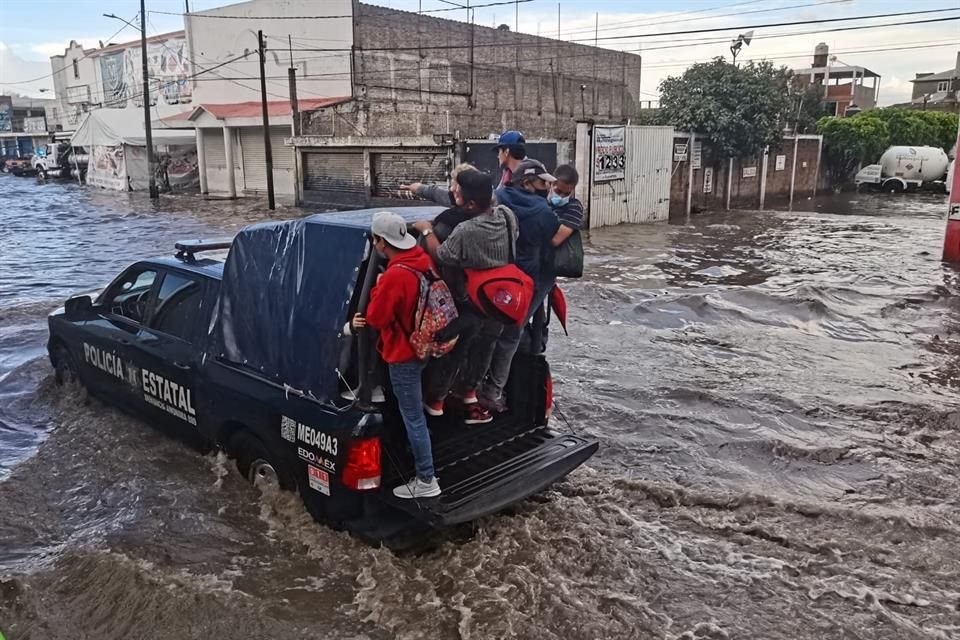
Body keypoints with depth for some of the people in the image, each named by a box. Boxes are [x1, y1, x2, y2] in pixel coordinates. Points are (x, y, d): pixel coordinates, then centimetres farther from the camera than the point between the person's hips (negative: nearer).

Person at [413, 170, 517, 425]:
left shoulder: (465, 232, -33)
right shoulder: (507, 216, -10)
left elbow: (440, 257, -16)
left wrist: (427, 231, -2)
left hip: (468, 308, -6)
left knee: (451, 354, 15)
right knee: (481, 351, 24)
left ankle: (435, 400, 33)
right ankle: (469, 393, 41)